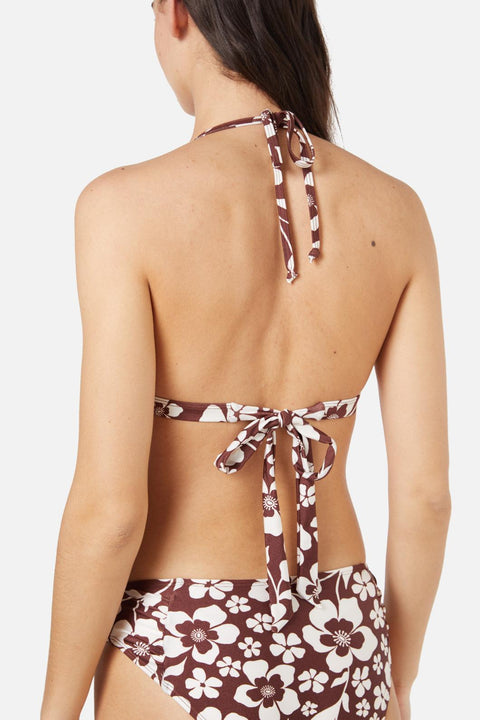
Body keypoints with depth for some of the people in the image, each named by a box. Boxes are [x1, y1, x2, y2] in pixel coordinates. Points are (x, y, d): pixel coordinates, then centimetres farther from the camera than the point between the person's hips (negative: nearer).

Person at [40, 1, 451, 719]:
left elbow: (110, 507, -19)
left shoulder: (131, 208, -19)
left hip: (186, 657, -4)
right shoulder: (395, 211, -5)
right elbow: (425, 488, -3)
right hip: (338, 647, 4)